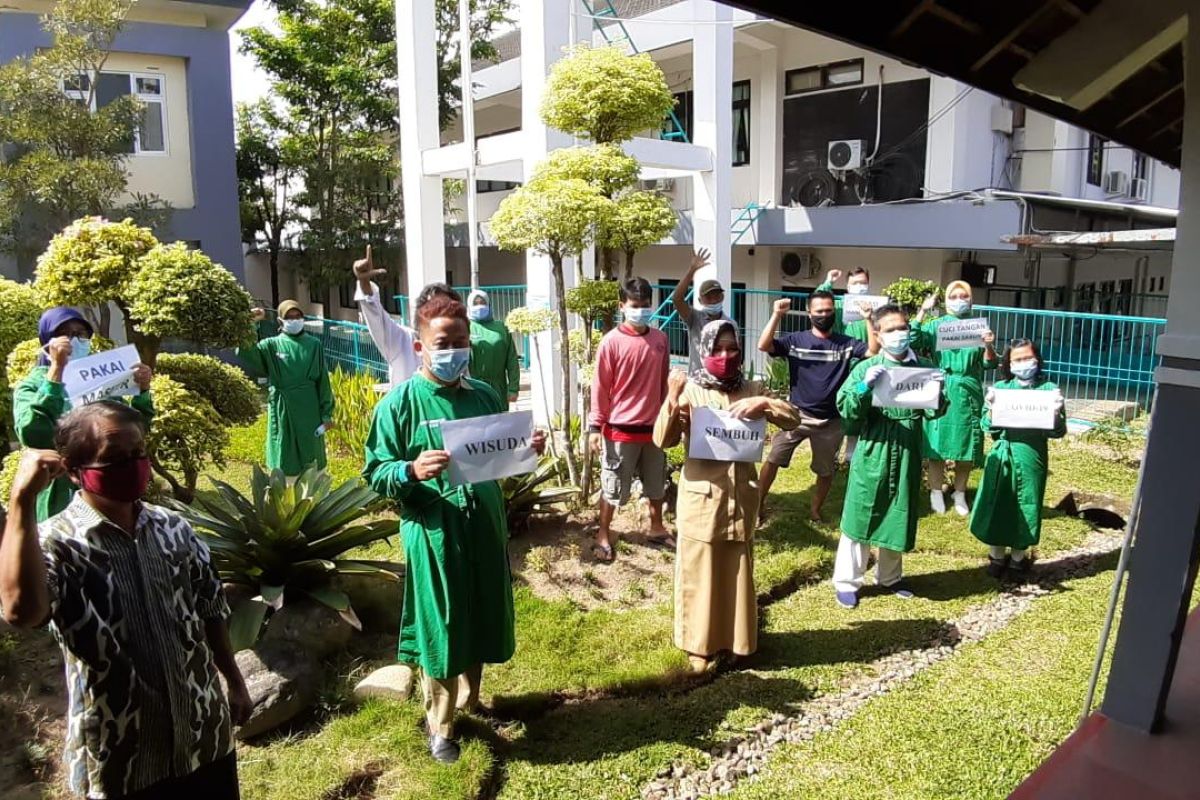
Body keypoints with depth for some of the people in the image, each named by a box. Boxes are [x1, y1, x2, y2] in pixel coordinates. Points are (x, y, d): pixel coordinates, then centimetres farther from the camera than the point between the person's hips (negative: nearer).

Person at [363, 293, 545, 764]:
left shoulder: (484, 395, 7)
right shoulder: (400, 402, -9)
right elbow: (375, 473, -9)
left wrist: (527, 449, -3)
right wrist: (412, 471, -28)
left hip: (486, 528, 5)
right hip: (433, 535, -5)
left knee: (482, 620, 17)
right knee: (440, 629, 7)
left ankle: (468, 700, 42)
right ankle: (439, 725, 28)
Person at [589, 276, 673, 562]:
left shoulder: (660, 339, 2)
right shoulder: (611, 341, -11)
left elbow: (664, 382, 10)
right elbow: (600, 387, -8)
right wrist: (595, 426, -10)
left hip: (653, 426, 5)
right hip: (620, 429, -5)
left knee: (657, 483, 19)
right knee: (613, 486, 6)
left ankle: (656, 529, 37)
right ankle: (603, 536, 22)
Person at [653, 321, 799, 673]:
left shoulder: (751, 390, 6)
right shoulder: (690, 391, -5)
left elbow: (793, 419, 2)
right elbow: (663, 440, -14)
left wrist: (763, 404, -17)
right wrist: (673, 400, -29)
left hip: (741, 495, 3)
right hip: (701, 496, -3)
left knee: (737, 571, 14)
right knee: (700, 572, 6)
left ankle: (734, 640, 29)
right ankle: (700, 645, 20)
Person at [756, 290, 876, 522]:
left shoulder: (846, 344, -1)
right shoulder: (795, 340, -4)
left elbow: (875, 352, -15)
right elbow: (763, 346, -17)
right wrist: (777, 315, -24)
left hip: (831, 420, 2)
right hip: (797, 414, -1)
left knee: (826, 470, 14)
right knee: (773, 459, -3)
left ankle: (815, 511, 33)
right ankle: (757, 504, 11)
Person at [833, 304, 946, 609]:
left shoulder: (924, 367, 5)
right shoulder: (866, 368, -4)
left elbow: (934, 411, 6)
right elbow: (846, 410, -8)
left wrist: (937, 393, -14)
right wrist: (864, 387, -24)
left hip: (907, 455, 3)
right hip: (872, 454, -3)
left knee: (899, 518, 14)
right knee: (860, 516, 2)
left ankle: (889, 577, 32)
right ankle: (846, 581, 14)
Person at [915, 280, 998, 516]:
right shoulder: (936, 325, 4)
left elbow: (989, 364, 4)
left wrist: (989, 346, -17)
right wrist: (922, 312, -17)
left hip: (968, 392, 1)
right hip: (941, 390, -1)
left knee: (966, 444, 6)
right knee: (938, 443, 3)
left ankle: (960, 494, 21)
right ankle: (936, 491, 17)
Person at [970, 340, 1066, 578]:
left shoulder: (1048, 389, -1)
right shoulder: (1000, 388, 3)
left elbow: (1058, 432, -2)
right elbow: (988, 427, 1)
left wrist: (1057, 411, -21)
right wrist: (991, 408, -17)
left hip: (1031, 456, -1)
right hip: (1002, 455, 1)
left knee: (1025, 507, 8)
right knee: (996, 503, 7)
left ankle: (1018, 557, 26)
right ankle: (997, 556, 23)